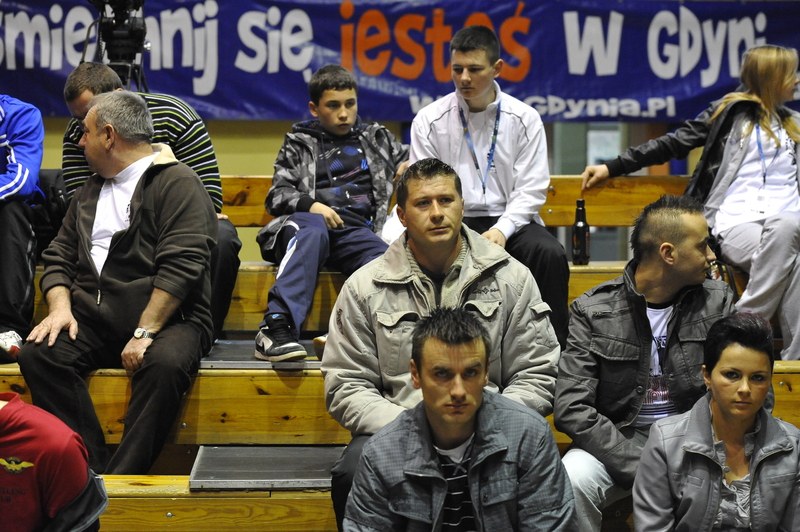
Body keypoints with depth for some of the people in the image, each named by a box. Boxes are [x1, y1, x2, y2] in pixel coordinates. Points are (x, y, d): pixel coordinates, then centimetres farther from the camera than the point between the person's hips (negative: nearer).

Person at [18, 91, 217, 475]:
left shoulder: (176, 183, -2)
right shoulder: (90, 192, 22)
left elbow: (181, 265, -13)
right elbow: (59, 256, 18)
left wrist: (145, 332, -20)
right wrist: (60, 307, -3)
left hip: (167, 317, -6)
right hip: (93, 319, 6)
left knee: (165, 364, -37)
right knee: (37, 354, -22)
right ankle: (90, 471, -23)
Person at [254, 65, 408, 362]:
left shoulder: (376, 137, 31)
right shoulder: (299, 143, 25)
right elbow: (277, 196, 14)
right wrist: (309, 205, -7)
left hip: (357, 229, 2)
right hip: (309, 220, -2)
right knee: (312, 230, -42)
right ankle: (277, 324, -55)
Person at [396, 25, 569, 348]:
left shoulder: (524, 119, 3)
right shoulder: (429, 121, 3)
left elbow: (530, 190, 0)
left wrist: (501, 230, -17)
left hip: (511, 222, 1)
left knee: (550, 254, -30)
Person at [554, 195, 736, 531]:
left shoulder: (719, 303, 3)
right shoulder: (592, 311, -5)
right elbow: (571, 408, -12)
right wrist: (640, 466, -22)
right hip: (616, 442, -2)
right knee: (572, 479, -33)